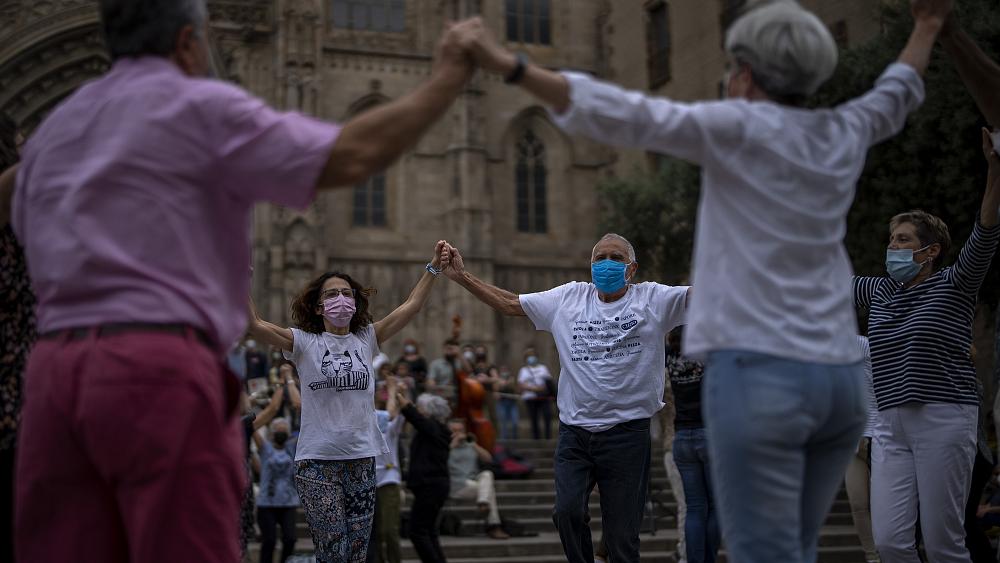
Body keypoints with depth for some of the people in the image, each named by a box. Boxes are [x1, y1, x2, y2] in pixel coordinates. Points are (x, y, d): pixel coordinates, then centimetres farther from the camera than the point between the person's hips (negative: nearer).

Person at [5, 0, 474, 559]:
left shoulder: (57, 132, 22)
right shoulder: (201, 108, 1)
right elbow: (350, 159, -9)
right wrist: (446, 82, 2)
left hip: (60, 375, 7)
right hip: (159, 379, -7)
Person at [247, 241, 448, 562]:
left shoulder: (367, 339, 7)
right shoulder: (304, 343, -2)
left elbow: (411, 307, 4)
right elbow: (254, 325, -13)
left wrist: (433, 267, 0)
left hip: (361, 460, 3)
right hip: (317, 462, -3)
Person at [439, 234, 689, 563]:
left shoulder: (653, 299, 2)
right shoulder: (569, 298, 11)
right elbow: (509, 304, 13)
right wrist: (461, 276, 6)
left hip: (627, 434, -2)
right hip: (574, 432, 3)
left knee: (622, 531, 1)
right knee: (567, 511, -13)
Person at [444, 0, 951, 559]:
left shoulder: (742, 129, -5)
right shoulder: (842, 135, 13)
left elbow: (628, 116, -17)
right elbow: (894, 99, 35)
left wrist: (509, 64, -21)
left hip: (759, 374, -7)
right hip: (841, 378, 7)